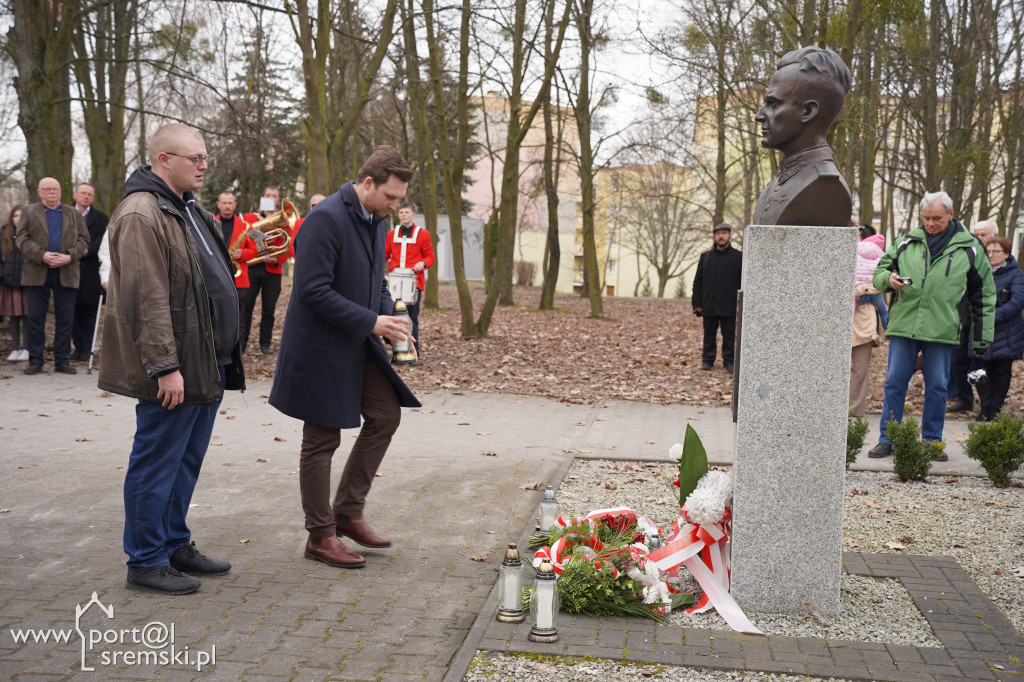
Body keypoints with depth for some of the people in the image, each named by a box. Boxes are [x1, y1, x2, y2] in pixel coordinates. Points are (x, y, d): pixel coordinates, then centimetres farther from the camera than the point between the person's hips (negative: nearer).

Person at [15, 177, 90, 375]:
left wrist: (69, 256, -9)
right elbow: (21, 239, 0)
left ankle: (62, 361, 9)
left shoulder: (74, 214, 15)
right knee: (35, 319, 1)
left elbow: (83, 239, 9)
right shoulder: (29, 212, 10)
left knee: (65, 319, 2)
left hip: (66, 273, 1)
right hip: (37, 273, -1)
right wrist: (42, 256, -15)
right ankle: (35, 361, 8)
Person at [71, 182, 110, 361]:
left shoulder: (101, 218, 7)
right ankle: (78, 346, 11)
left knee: (90, 311, 0)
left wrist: (86, 251, -18)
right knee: (74, 311, 3)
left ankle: (87, 348, 6)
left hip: (91, 271, -1)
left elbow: (102, 243, -3)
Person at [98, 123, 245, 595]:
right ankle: (146, 563, 12)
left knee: (187, 460, 17)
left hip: (206, 366, 10)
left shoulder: (189, 211, 18)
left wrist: (222, 359, 22)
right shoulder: (141, 215, -15)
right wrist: (165, 366, -24)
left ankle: (175, 544, 30)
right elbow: (146, 299, -21)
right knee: (157, 463, 0)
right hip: (174, 371, -10)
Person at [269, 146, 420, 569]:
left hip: (358, 344, 9)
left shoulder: (375, 221, 8)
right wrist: (371, 322, -22)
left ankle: (348, 513, 21)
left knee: (386, 415, 9)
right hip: (322, 347, -9)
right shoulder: (326, 219, -21)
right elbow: (314, 291, -25)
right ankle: (320, 536, 16)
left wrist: (389, 319, 0)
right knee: (322, 440, 2)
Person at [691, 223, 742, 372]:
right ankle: (707, 360, 17)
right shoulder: (706, 257, 9)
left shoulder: (738, 257, 3)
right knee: (709, 335, 8)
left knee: (729, 336, 3)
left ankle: (729, 361, 13)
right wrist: (697, 303, 2)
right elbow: (698, 282, 9)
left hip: (729, 307, -2)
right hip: (709, 306, 2)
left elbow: (744, 282, 4)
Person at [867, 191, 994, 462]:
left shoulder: (968, 248, 5)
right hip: (903, 325, 1)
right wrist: (887, 279, -10)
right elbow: (879, 271, 16)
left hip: (942, 329, -1)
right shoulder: (907, 242, 9)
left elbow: (984, 295, 10)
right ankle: (887, 440, 11)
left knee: (937, 387, 5)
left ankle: (932, 442, 17)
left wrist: (982, 336, 7)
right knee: (894, 383, 2)